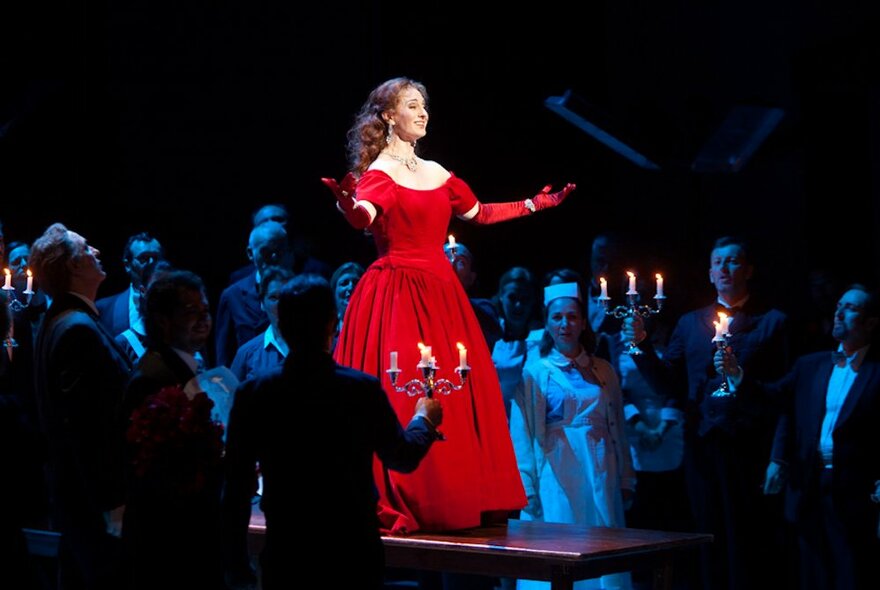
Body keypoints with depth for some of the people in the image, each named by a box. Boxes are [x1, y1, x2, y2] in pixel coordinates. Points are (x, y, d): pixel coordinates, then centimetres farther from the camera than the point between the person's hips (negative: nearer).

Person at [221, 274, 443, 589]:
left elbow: (236, 488, -4)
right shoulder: (363, 389, -9)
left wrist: (236, 565, 5)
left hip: (284, 556, 1)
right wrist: (424, 419, 30)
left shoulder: (253, 394, -8)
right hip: (354, 555, -1)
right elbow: (403, 457, 8)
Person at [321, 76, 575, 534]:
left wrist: (534, 204, 27)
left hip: (440, 292, 7)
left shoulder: (436, 173, 16)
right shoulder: (378, 172, -5)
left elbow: (479, 213, 27)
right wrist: (346, 202, -48)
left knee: (455, 399, 5)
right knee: (398, 397, -10)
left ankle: (453, 500, 12)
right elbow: (363, 217, -26)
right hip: (395, 294, -7)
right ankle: (393, 504, -5)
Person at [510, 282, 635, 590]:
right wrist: (527, 489, -9)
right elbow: (521, 434, -3)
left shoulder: (603, 372, 12)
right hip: (555, 481, -3)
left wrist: (626, 481, 7)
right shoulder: (534, 372, 2)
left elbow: (618, 429, 13)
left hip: (600, 480, 3)